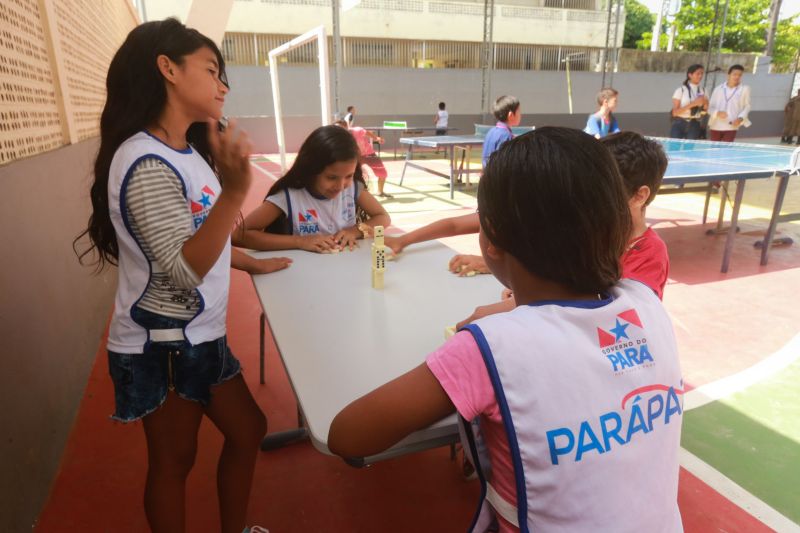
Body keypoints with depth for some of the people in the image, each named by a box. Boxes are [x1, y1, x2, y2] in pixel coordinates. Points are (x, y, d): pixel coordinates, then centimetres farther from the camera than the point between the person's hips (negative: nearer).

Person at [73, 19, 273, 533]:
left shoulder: (187, 153, 9)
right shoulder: (147, 164, -22)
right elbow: (185, 270, -28)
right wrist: (235, 190, -38)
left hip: (201, 335, 9)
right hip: (163, 345, -9)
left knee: (248, 430, 19)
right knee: (174, 460, 12)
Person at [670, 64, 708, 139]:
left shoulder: (703, 91, 9)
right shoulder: (681, 90, -3)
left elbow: (704, 112, 13)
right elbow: (675, 112, -10)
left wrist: (705, 103, -7)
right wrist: (693, 104, -18)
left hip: (695, 125, 4)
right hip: (680, 124, -3)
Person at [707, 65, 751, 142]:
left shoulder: (744, 89, 5)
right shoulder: (718, 89, 8)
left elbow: (747, 107, 10)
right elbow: (710, 107, 7)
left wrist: (740, 118, -9)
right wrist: (717, 113, -14)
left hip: (731, 126, -1)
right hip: (716, 126, 1)